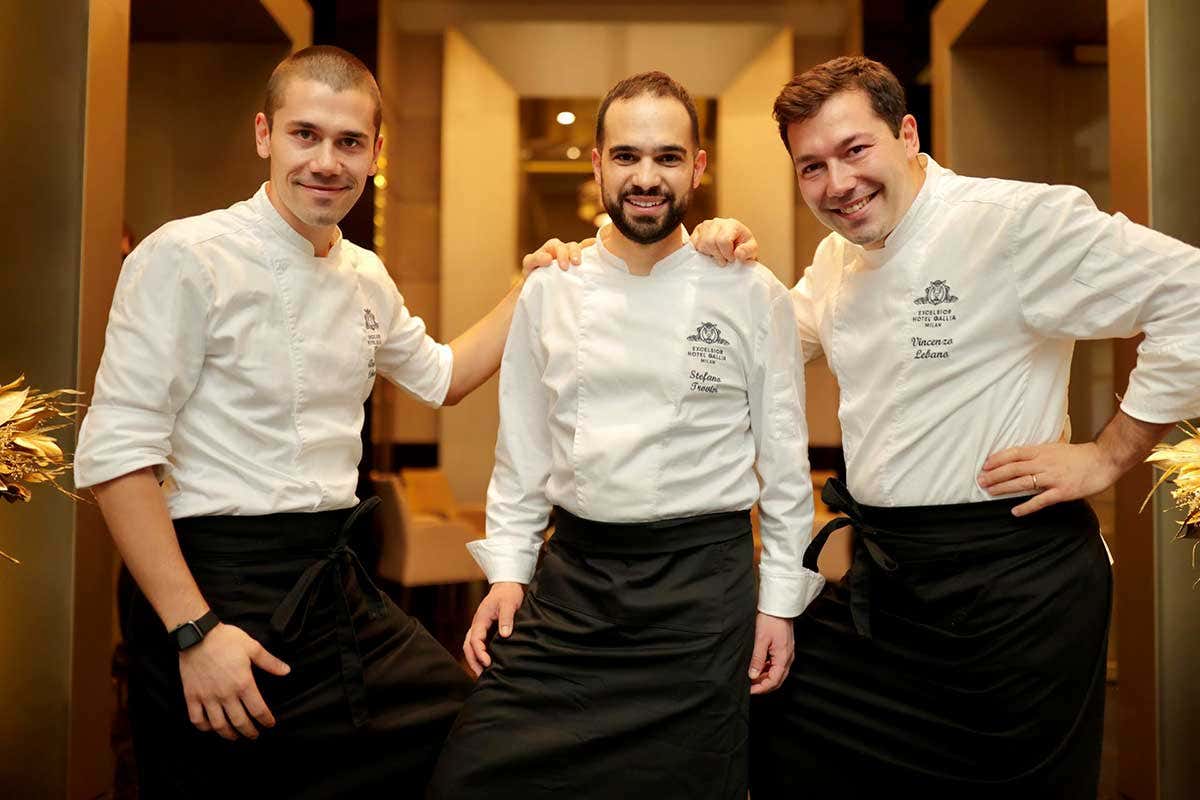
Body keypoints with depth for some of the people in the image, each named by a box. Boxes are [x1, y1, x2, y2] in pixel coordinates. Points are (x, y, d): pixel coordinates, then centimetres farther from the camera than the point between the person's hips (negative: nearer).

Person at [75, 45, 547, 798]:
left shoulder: (367, 278, 8)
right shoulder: (186, 257, -12)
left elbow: (441, 375, 26)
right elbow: (117, 454, -16)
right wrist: (194, 630, -20)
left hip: (338, 586, 7)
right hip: (221, 587, -6)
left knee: (464, 729, 11)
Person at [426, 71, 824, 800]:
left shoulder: (753, 295, -3)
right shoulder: (550, 290, 2)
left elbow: (785, 462, 1)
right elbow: (522, 450, 9)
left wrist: (780, 602, 1)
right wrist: (507, 570, 4)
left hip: (702, 583, -2)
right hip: (569, 576, 2)